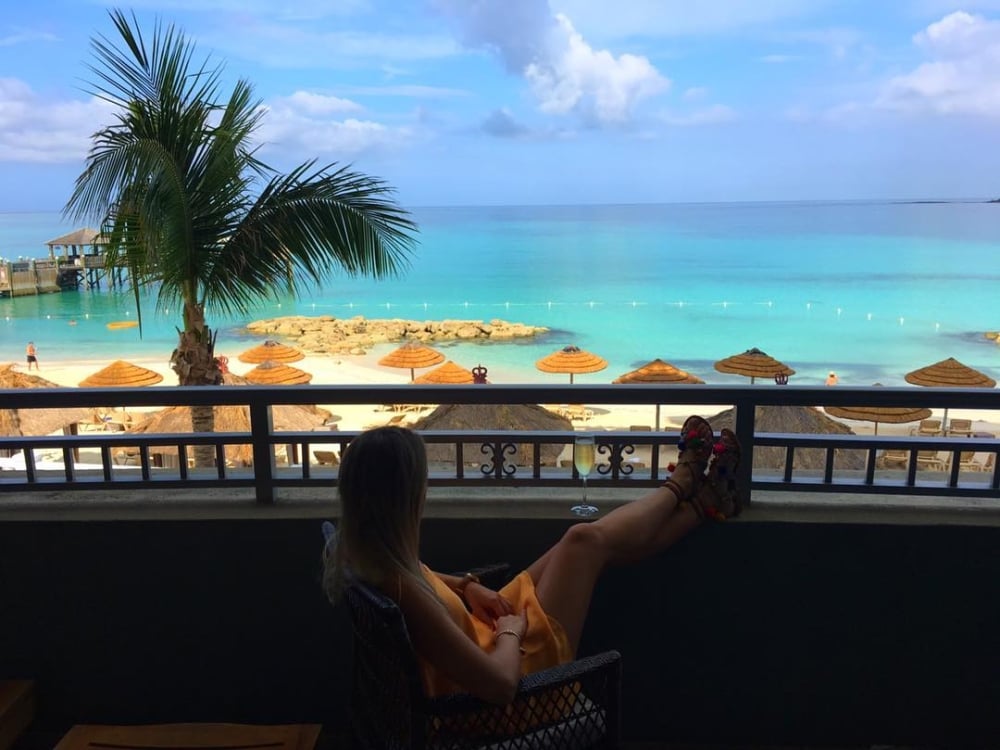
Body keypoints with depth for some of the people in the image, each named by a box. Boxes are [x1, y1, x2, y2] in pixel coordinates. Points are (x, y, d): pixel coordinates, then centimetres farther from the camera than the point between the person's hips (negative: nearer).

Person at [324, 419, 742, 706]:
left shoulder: (355, 551, -11)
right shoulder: (402, 592, -39)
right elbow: (500, 684, -36)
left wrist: (466, 587, -1)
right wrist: (512, 630, -17)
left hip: (479, 636, 8)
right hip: (511, 668, -8)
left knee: (581, 541, 8)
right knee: (588, 541, -2)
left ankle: (700, 505, 29)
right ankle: (680, 485, 28)